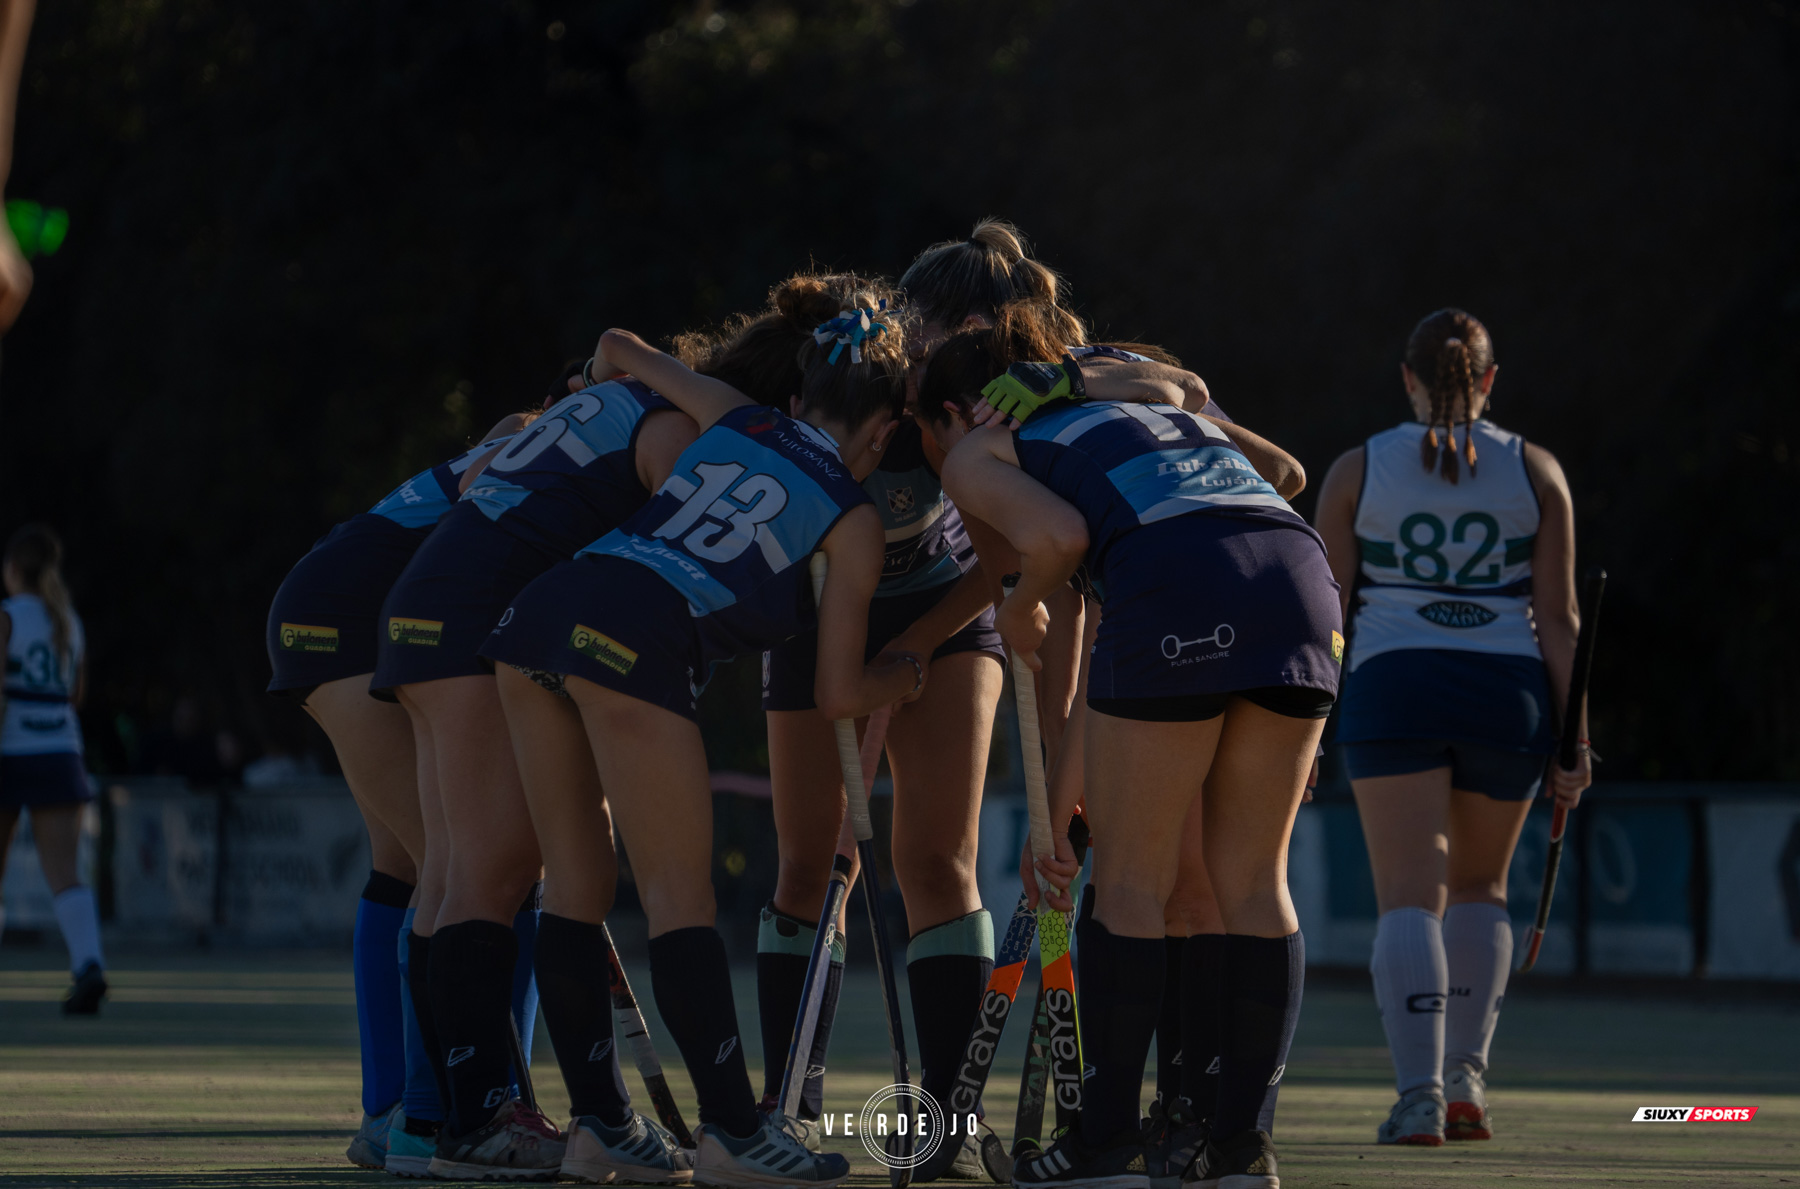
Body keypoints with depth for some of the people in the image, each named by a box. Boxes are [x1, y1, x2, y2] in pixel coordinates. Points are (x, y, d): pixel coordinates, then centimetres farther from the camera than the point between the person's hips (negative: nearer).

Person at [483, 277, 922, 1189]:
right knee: (680, 898, -1)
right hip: (635, 639, -6)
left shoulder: (732, 421, 25)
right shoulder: (853, 520, 13)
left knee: (574, 889, 10)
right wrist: (906, 675, 35)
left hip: (540, 607, 6)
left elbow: (616, 348, 39)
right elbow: (838, 695, 14)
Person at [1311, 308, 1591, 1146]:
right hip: (1509, 693, 2)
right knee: (1479, 885, 21)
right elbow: (1559, 619, 2)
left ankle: (1420, 1091, -23)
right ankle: (1466, 1080, 13)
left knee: (1410, 895, -7)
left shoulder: (1358, 470, 6)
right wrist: (1574, 743, 3)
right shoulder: (1534, 471, 7)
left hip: (1392, 686, -1)